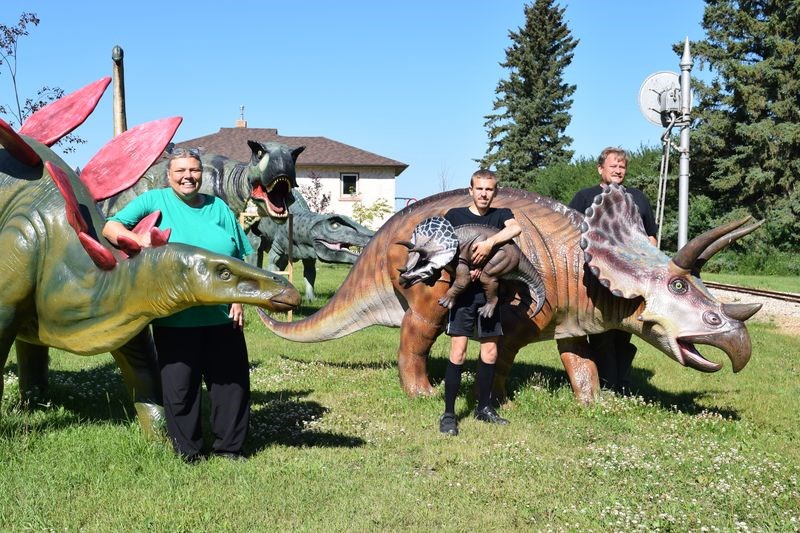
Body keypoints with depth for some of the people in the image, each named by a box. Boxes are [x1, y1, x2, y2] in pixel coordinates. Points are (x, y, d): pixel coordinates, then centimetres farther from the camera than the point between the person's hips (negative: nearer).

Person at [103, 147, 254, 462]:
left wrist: (238, 299, 3)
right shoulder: (154, 201, 2)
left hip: (222, 317, 3)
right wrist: (138, 239, -23)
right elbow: (110, 227, -3)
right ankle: (188, 451, 21)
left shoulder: (218, 208, 9)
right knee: (180, 387, 4)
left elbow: (241, 259, 11)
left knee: (232, 381, 8)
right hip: (175, 320, -3)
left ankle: (229, 446, 24)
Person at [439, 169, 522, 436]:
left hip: (490, 291, 3)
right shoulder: (455, 216, 2)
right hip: (463, 291, -3)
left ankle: (484, 407, 23)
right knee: (458, 351, -9)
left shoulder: (500, 215, 6)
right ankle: (449, 414, -4)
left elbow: (516, 228, -16)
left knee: (490, 352, 8)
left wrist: (489, 243, -28)